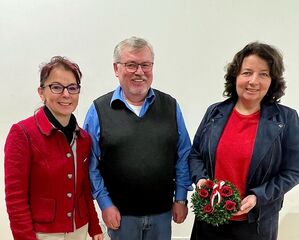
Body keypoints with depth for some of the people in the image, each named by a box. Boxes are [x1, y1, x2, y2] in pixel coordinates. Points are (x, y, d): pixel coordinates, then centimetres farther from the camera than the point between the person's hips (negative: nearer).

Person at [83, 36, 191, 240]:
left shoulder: (170, 106, 1)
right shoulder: (99, 110, -5)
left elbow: (183, 156, 3)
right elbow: (91, 164, -4)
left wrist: (181, 199, 1)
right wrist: (105, 204, -7)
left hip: (162, 212, 2)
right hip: (120, 214, -2)